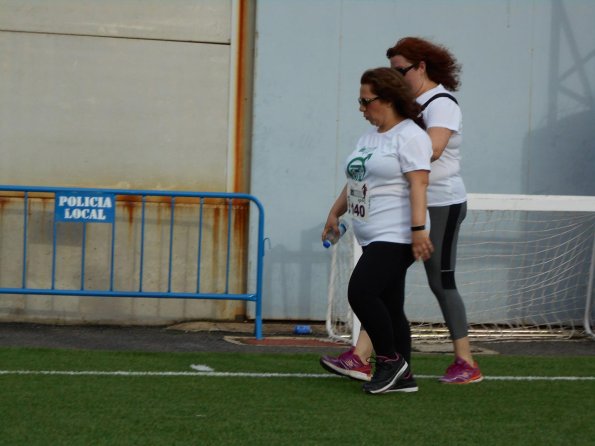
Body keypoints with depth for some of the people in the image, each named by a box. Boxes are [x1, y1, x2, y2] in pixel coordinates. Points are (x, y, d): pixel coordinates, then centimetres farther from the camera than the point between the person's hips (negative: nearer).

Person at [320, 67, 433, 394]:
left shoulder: (409, 136, -10)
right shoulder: (370, 136, 18)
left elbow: (418, 184, -18)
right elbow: (354, 183, 27)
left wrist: (419, 229, -25)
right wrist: (336, 212, 22)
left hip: (396, 237, -9)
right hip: (373, 237, 9)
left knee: (360, 292, -19)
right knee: (389, 306, 8)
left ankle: (390, 360, -6)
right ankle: (402, 377, 12)